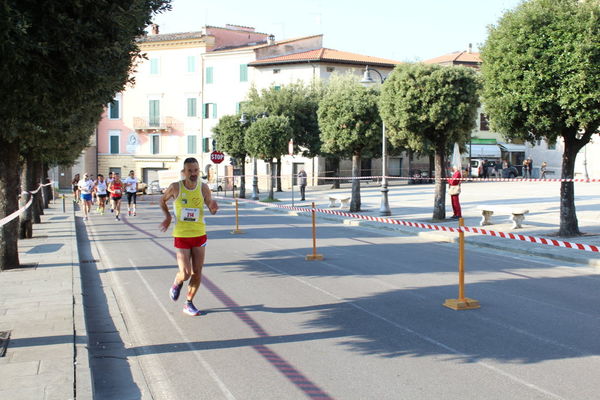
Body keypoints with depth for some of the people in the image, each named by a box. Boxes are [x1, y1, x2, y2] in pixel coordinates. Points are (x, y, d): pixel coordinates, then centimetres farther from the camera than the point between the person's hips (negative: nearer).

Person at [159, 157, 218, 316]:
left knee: (197, 273, 4)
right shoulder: (175, 187, -8)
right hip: (181, 236, -2)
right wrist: (167, 217, -2)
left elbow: (212, 209, -4)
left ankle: (189, 303, 23)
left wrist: (214, 207, -27)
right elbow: (162, 200, 10)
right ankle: (176, 285, 26)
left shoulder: (203, 187, -4)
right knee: (185, 274, -10)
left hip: (199, 235, 2)